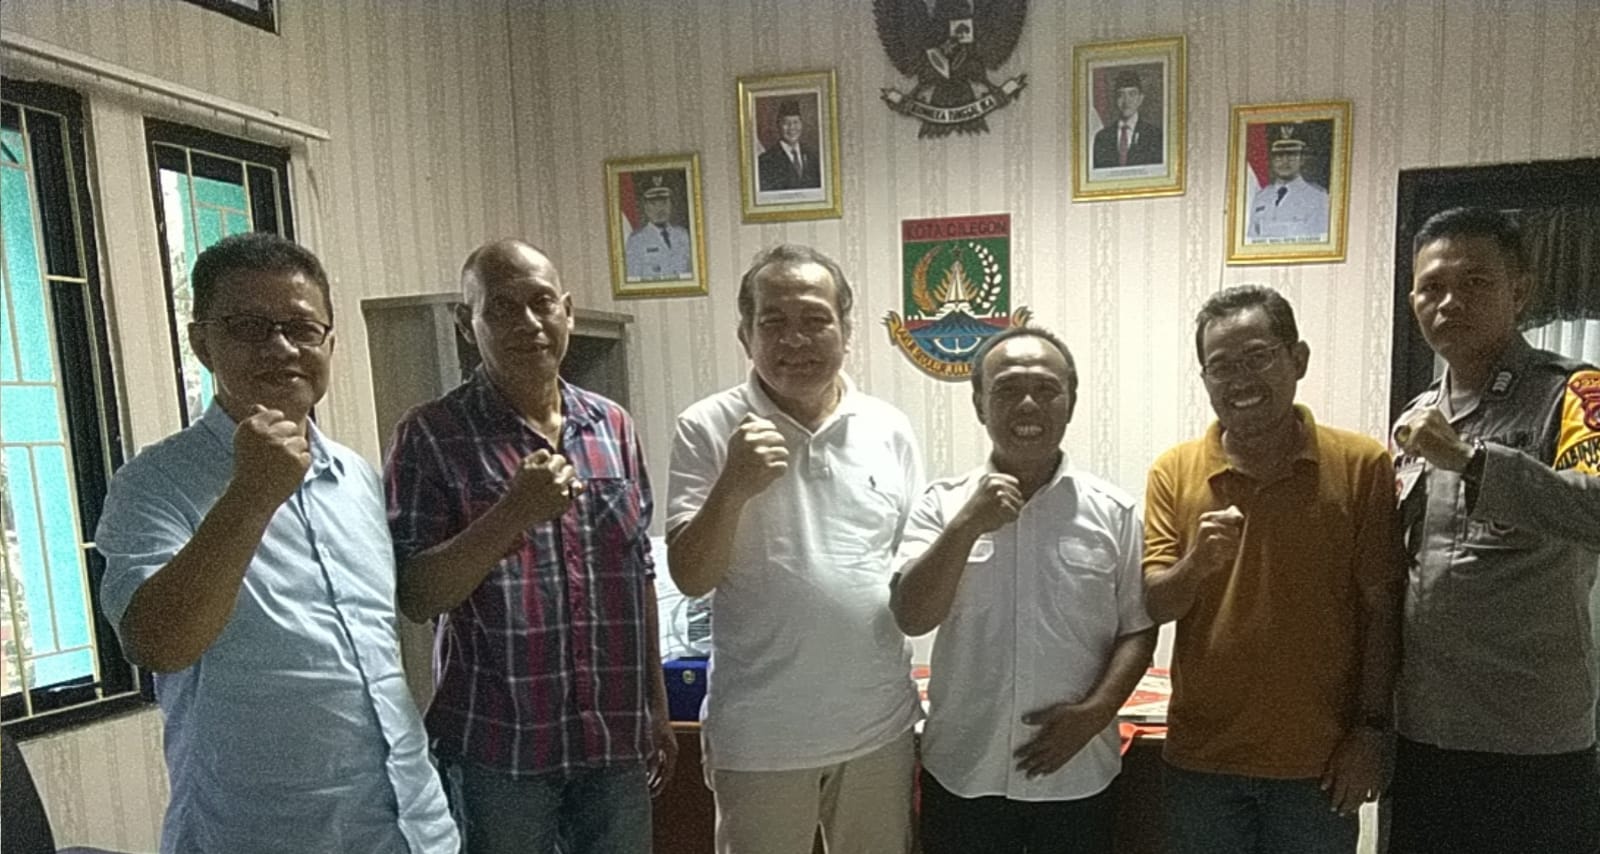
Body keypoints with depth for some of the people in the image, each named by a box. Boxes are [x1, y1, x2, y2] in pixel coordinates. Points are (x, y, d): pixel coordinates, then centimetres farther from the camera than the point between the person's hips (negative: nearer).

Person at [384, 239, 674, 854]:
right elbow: (415, 598, -10)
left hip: (617, 737, 4)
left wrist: (658, 708, 10)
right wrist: (514, 512, -24)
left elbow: (639, 575, 8)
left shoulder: (614, 427, 4)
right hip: (497, 747, -3)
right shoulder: (430, 437, -8)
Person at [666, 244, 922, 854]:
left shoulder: (889, 429, -1)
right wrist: (732, 489, -28)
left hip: (880, 723, 3)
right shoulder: (708, 429, -10)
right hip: (759, 733, -2)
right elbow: (690, 578, -12)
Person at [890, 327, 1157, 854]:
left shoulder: (1113, 511, -3)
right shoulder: (944, 504, -5)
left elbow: (1138, 630, 1)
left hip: (1078, 775, 1)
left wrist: (1094, 712, -12)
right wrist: (966, 526, -23)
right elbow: (911, 618, -13)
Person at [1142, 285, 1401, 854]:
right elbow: (1150, 607, -5)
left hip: (1319, 761, -1)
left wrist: (1372, 730, -3)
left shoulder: (1362, 465, -7)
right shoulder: (1174, 472, -4)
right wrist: (1196, 564, -24)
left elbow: (1381, 608, -3)